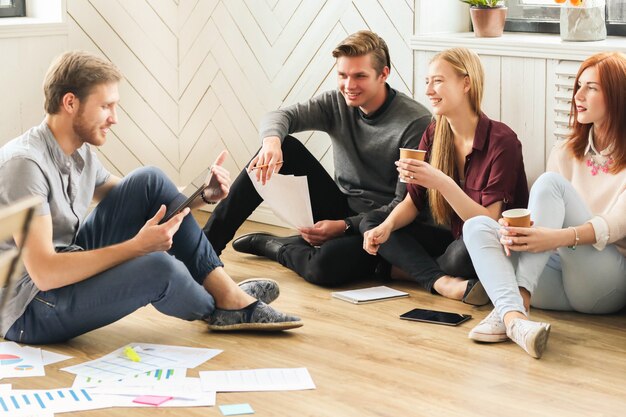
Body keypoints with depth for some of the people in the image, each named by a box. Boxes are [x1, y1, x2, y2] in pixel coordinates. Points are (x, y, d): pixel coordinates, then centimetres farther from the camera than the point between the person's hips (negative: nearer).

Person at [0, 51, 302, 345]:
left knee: (150, 181, -3)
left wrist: (198, 194, 0)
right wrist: (138, 246, -29)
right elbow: (44, 273, -30)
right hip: (26, 313, -9)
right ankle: (223, 307, 4)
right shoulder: (25, 163, -24)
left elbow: (137, 201, 18)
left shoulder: (79, 152, 4)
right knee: (159, 267, -30)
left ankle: (230, 294, -4)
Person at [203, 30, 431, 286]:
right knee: (283, 147, -13)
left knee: (324, 265, -38)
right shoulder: (337, 104, 1)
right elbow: (280, 116, -10)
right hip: (340, 209, 6)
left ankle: (273, 247, -2)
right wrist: (272, 140, -35)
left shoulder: (416, 123, -16)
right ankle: (210, 241, -9)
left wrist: (344, 226, -28)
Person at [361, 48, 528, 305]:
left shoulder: (501, 141, -18)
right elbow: (414, 202, 5)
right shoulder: (434, 135, 2)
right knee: (371, 223, -7)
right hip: (454, 238, 7)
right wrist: (387, 227, -17)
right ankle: (444, 283, -25)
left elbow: (490, 222, -24)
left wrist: (441, 182, -36)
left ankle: (400, 269, -9)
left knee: (464, 252, -40)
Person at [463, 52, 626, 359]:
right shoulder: (565, 152, 20)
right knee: (477, 226, -16)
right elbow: (540, 223, 11)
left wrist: (558, 238, -30)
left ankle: (519, 300, -38)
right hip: (558, 280, 6)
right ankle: (512, 316, -45)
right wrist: (516, 230, -14)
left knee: (551, 183, -23)